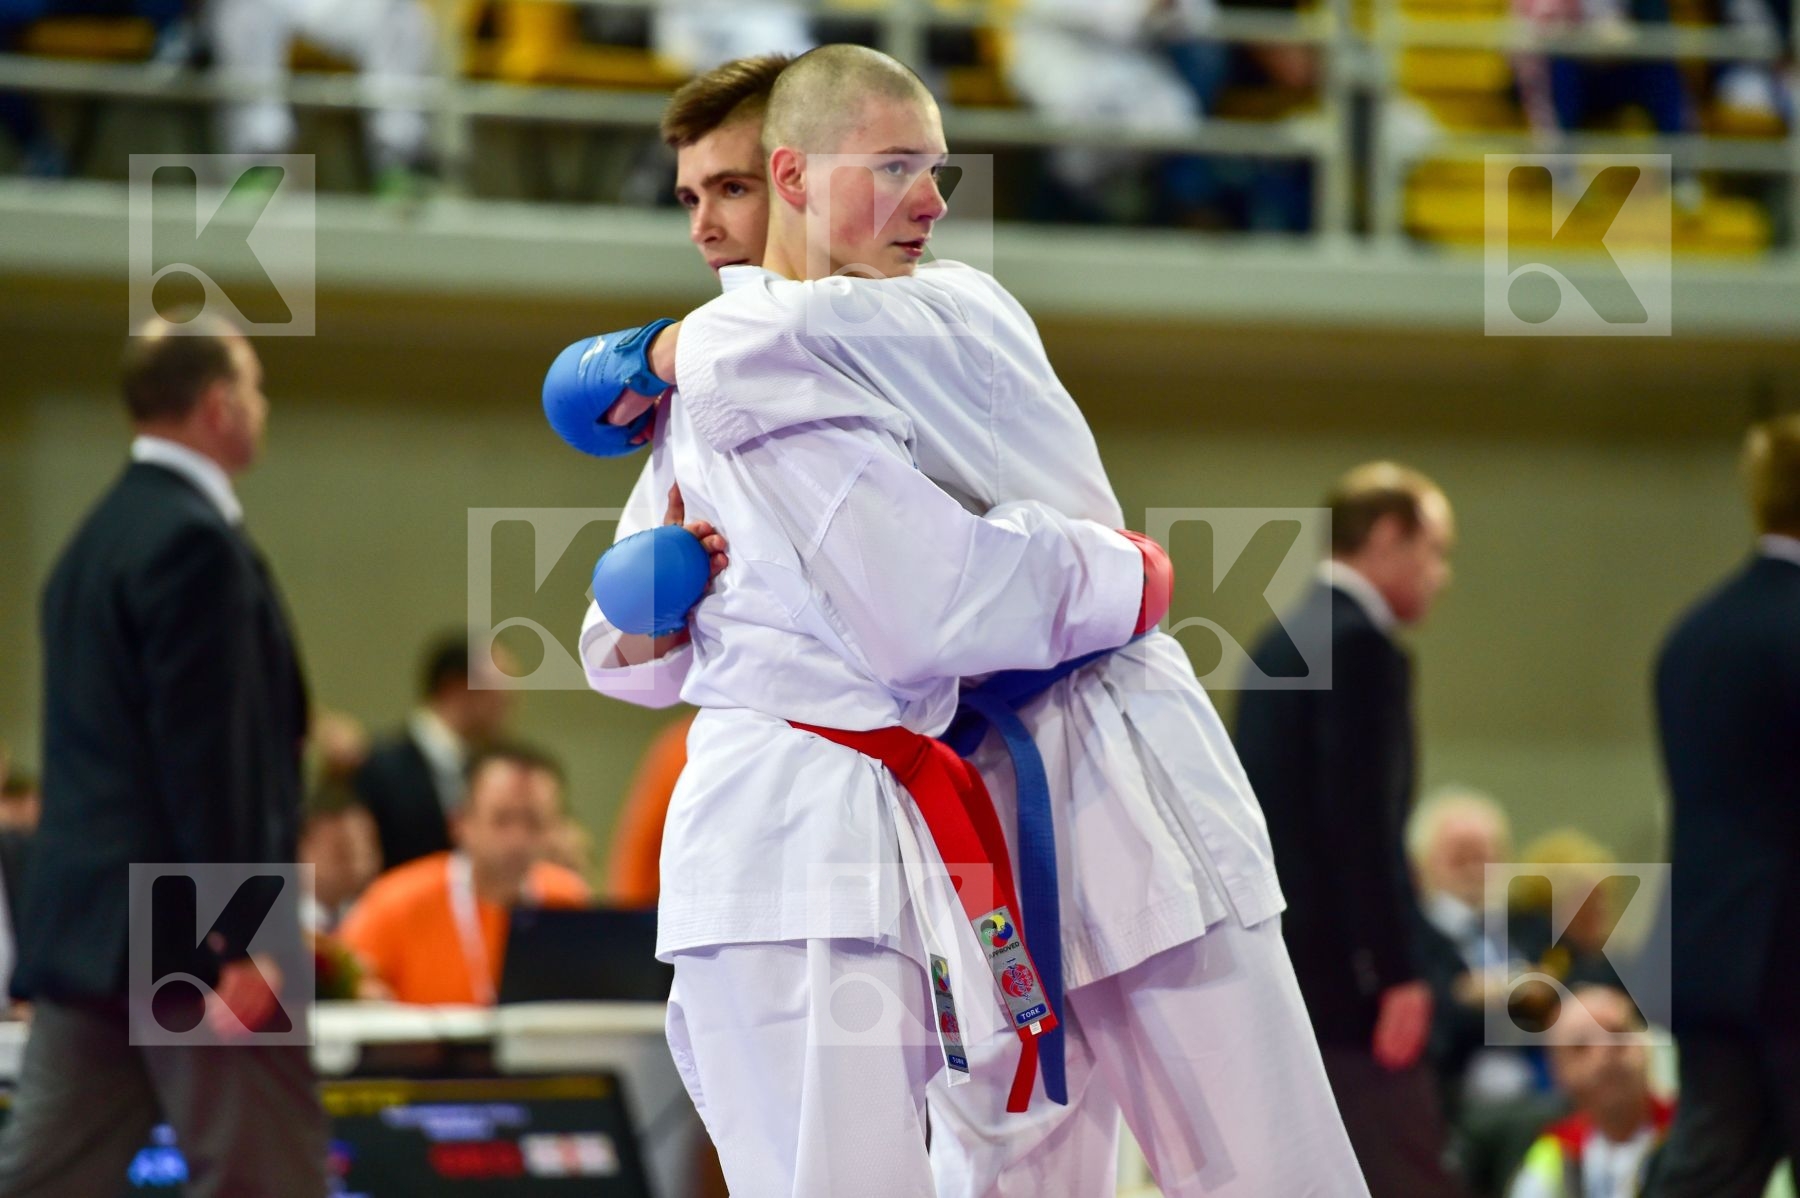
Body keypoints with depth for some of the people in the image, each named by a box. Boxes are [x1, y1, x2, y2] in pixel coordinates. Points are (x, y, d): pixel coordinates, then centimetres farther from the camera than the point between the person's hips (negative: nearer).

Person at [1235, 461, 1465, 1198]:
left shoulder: (1283, 643, 18)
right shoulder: (1361, 647, -12)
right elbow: (1364, 825, -19)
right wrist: (1397, 972, -20)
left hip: (1265, 966, 10)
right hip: (1340, 973, -10)